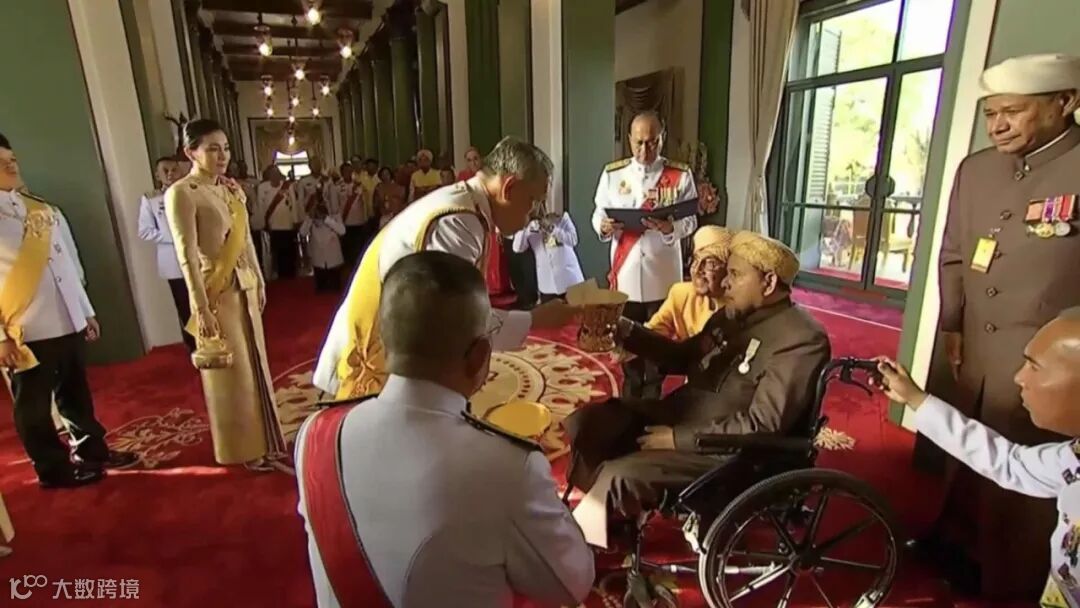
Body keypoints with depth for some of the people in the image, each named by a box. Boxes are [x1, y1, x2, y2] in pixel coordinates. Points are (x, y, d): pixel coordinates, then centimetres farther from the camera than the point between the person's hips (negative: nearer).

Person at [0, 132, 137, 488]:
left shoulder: (45, 211, 10)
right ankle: (54, 468, 24)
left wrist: (87, 312, 14)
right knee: (34, 405, 11)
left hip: (68, 321, 6)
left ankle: (92, 451, 34)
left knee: (76, 394, 19)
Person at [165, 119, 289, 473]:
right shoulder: (181, 193, -14)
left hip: (244, 287, 7)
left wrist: (259, 281, 13)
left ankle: (263, 441, 31)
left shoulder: (231, 188, 8)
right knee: (230, 373, 6)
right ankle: (243, 449, 23)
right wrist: (202, 308, -20)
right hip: (215, 292, -7)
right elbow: (187, 255, -18)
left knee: (255, 365, 15)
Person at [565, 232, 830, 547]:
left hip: (726, 450, -8)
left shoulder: (801, 339, -16)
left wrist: (680, 438, -21)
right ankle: (615, 515, 11)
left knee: (618, 475, -24)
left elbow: (762, 426, -22)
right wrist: (627, 331, 6)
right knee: (583, 423, -3)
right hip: (680, 412, 9)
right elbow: (684, 358, 20)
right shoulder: (734, 314, 10)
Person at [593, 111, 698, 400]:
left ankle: (652, 401, 31)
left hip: (663, 276, -1)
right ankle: (630, 399, 34)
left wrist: (670, 227, -26)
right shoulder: (612, 173, 2)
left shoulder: (680, 176, -4)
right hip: (625, 274, 2)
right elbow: (597, 215, 3)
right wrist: (605, 226, -20)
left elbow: (691, 221, -4)